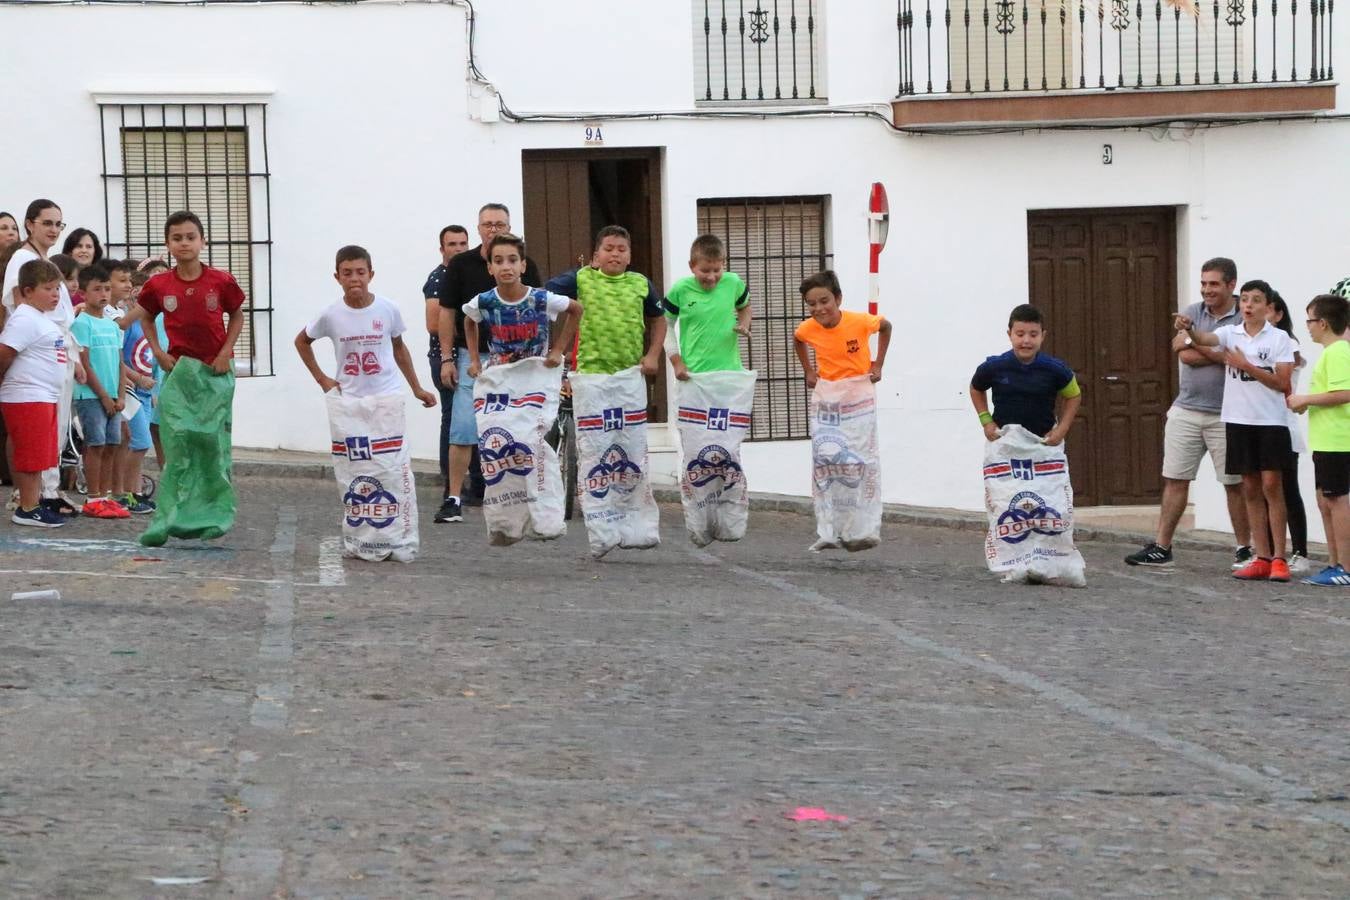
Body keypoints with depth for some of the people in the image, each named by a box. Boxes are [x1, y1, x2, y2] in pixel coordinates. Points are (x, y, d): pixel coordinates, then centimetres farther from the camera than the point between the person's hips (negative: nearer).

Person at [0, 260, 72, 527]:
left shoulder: (42, 320, 18)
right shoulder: (25, 319, -15)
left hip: (45, 397, 10)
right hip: (27, 397, -10)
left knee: (38, 457, 13)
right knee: (31, 456, -6)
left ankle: (34, 503, 19)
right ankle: (28, 508, -2)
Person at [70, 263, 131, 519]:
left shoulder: (112, 325, 14)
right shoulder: (82, 323, -8)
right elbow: (84, 364, -12)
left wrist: (119, 396, 4)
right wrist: (103, 395, -12)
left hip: (111, 397, 7)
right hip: (91, 395, -7)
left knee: (111, 446, 7)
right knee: (96, 445, -7)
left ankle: (106, 496, 12)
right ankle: (93, 500, -4)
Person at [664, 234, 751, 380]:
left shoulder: (733, 283, -2)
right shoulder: (680, 290, -7)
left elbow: (744, 307, 19)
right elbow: (666, 325, 6)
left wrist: (744, 325, -3)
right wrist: (676, 361, 0)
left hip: (730, 372, 2)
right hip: (693, 374, -2)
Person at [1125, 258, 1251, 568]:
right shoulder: (1191, 314, 6)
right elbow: (1185, 356, -7)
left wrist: (1195, 341, -12)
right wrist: (1223, 354, -13)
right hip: (1186, 411, 4)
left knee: (1234, 483, 3)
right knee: (1175, 480, 5)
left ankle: (1244, 548, 12)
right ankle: (1161, 547, 8)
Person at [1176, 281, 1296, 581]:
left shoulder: (1279, 338, -1)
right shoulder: (1230, 333, 6)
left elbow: (1282, 383, -7)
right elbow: (1203, 340, -13)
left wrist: (1246, 365, -14)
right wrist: (1188, 329, -36)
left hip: (1271, 422, -3)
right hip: (1239, 421, 4)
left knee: (1271, 485, -8)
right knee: (1250, 489, 6)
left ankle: (1279, 559, -5)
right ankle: (1262, 559, 10)